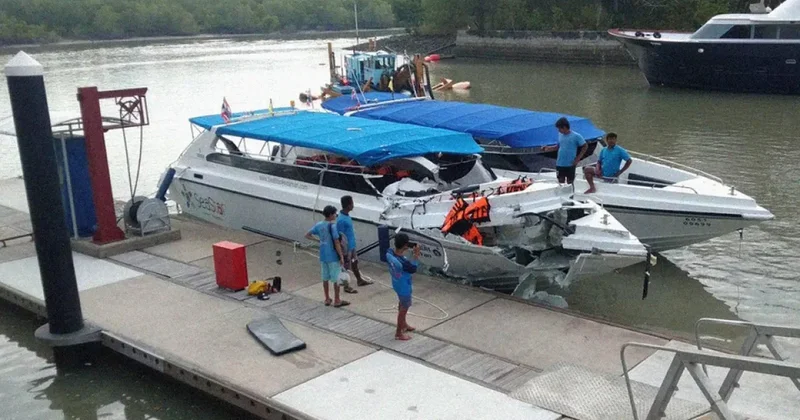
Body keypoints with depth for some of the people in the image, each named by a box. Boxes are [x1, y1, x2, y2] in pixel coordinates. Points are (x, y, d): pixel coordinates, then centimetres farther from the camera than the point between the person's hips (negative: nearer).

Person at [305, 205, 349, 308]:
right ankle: (337, 301, 12)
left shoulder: (319, 225, 2)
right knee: (336, 279, 5)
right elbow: (336, 243, -19)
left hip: (323, 256, 6)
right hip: (333, 257, -6)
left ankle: (327, 299, 24)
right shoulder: (333, 226, -18)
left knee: (325, 278, 15)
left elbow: (307, 235, 8)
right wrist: (341, 257, -14)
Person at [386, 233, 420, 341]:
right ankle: (399, 333, 30)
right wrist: (416, 254, -16)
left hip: (396, 284, 8)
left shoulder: (389, 253, -19)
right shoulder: (403, 262, -39)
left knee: (401, 305, 30)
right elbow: (413, 269, -19)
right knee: (403, 309, 14)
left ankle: (404, 324, 52)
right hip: (404, 288, -8)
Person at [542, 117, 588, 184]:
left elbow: (585, 146, -4)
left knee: (570, 183, 6)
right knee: (561, 183, 10)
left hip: (570, 165, -4)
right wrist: (548, 148, 5)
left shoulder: (576, 136, -11)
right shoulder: (560, 135, 4)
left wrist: (578, 158, -9)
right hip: (560, 164, 5)